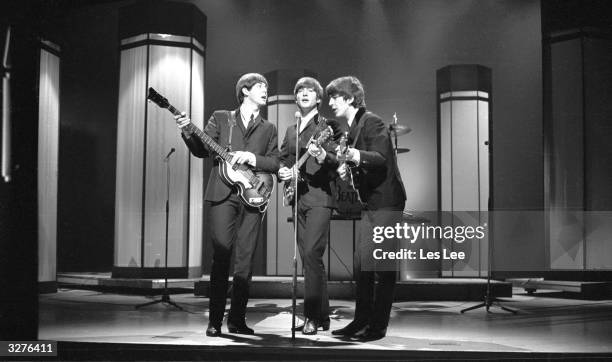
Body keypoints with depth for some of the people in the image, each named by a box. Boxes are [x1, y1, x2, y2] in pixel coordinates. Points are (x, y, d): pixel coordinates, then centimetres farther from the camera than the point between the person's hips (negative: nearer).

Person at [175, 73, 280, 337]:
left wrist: (252, 158, -8)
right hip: (222, 195, -2)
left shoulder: (268, 129, 17)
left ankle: (237, 319, 9)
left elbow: (276, 163, 8)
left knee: (245, 261, 1)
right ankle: (214, 320, -1)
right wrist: (187, 132, -12)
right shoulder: (221, 118, 12)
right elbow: (202, 150, 5)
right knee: (221, 257, -7)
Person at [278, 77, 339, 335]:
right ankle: (322, 316, 15)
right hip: (297, 198, 7)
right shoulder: (291, 131, 19)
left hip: (319, 197, -7)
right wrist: (281, 172, 2)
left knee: (311, 253, -17)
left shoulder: (327, 127, 1)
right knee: (307, 257, 7)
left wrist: (325, 159, -26)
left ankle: (313, 316, -12)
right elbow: (282, 160, 23)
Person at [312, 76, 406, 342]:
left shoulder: (372, 122, -12)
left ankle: (378, 326, 0)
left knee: (381, 265, -6)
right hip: (371, 202, 10)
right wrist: (327, 157, 12)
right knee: (361, 265, 11)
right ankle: (361, 321, 19)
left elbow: (381, 158, -25)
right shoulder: (353, 128, 17)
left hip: (385, 201, -10)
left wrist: (358, 157, -42)